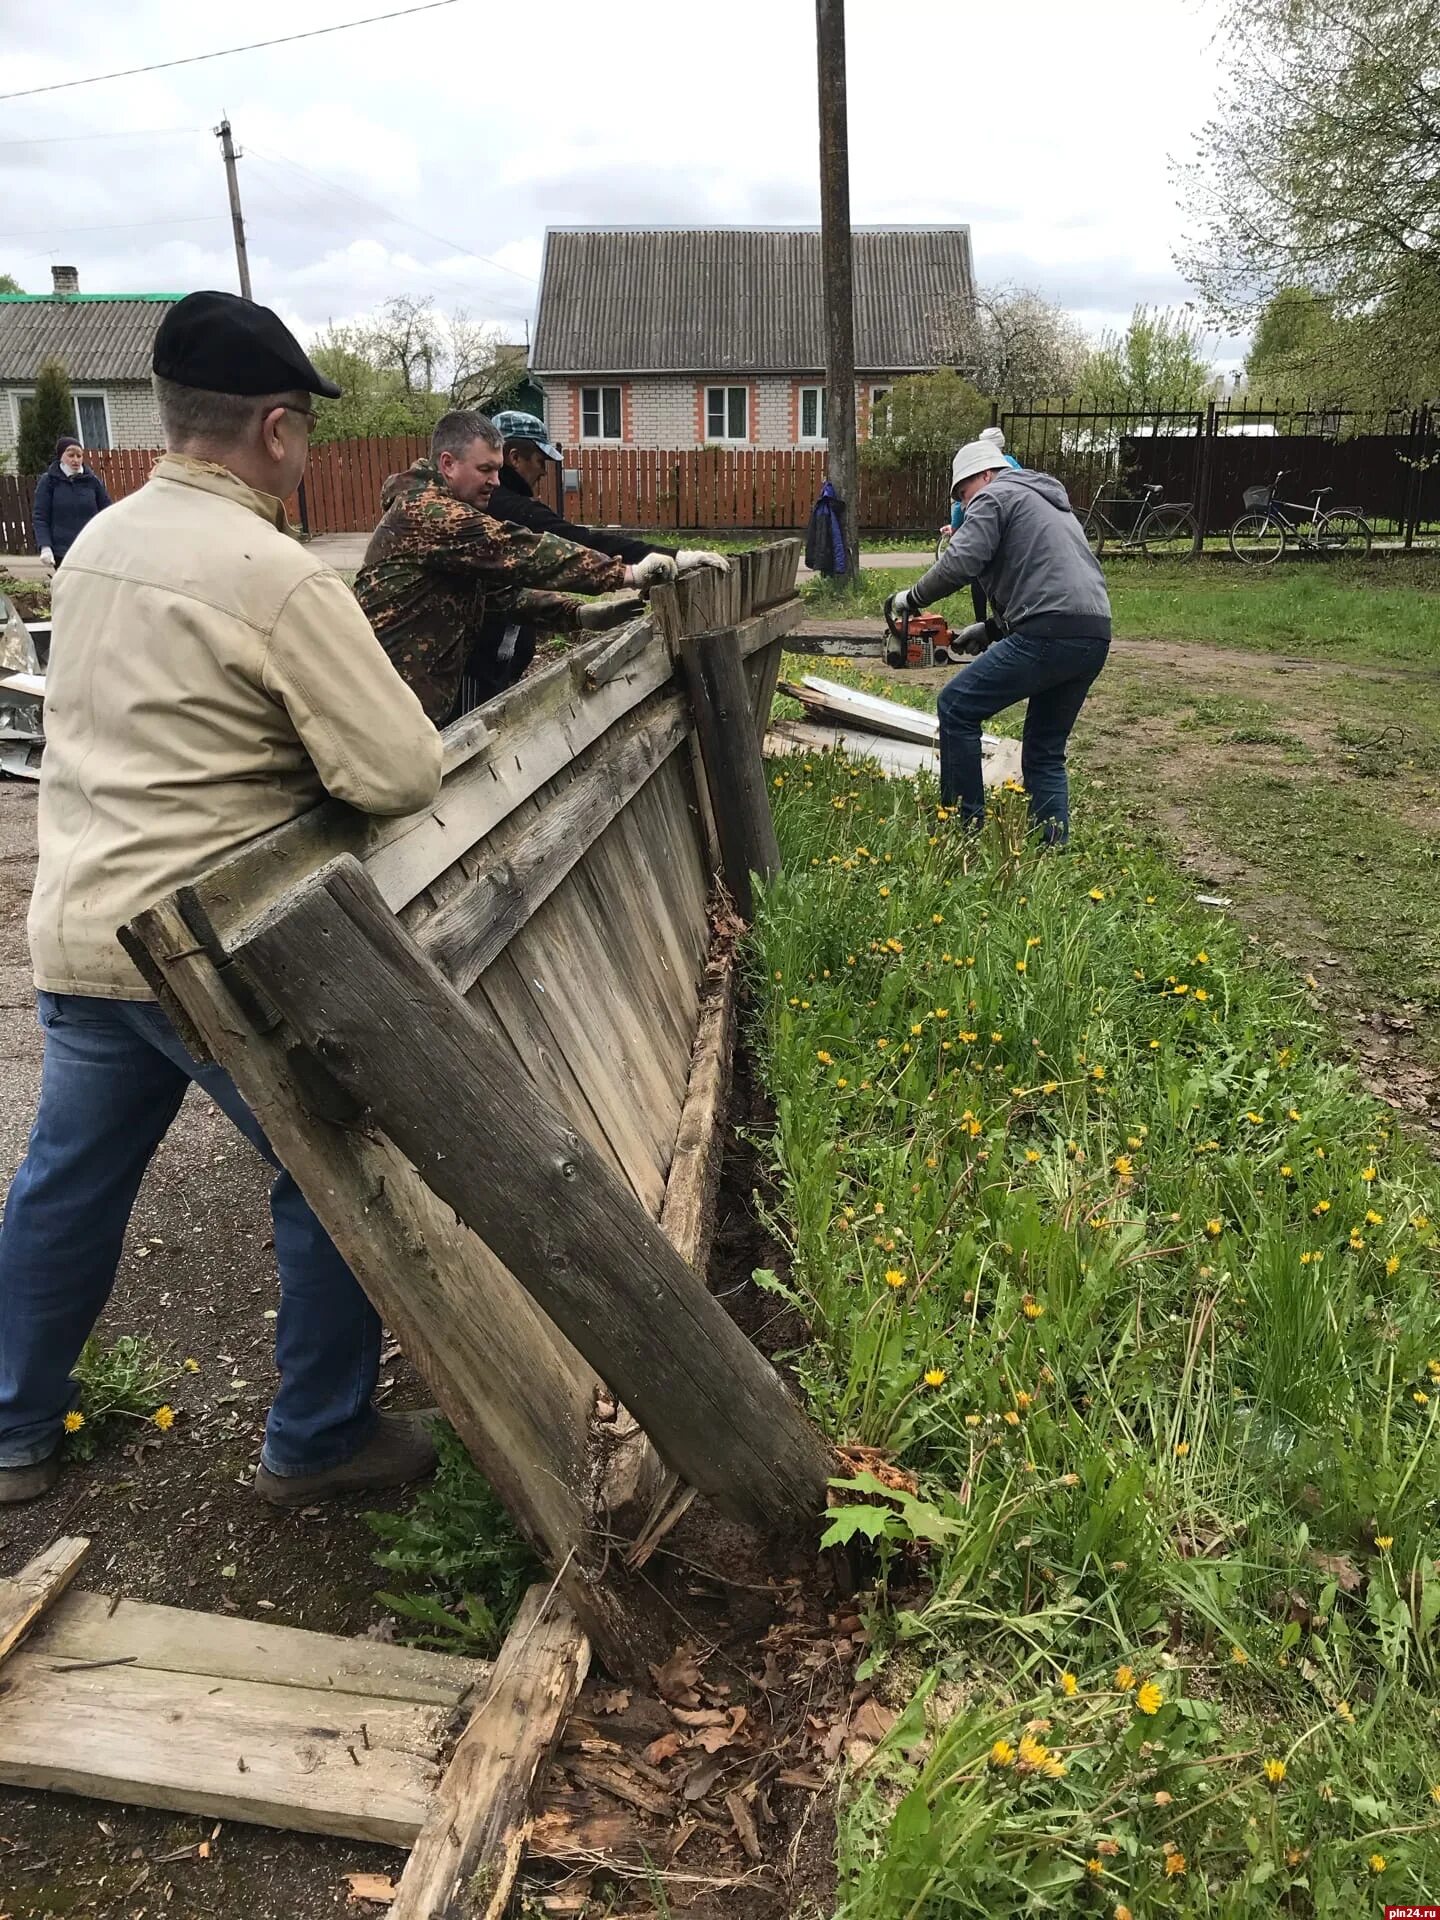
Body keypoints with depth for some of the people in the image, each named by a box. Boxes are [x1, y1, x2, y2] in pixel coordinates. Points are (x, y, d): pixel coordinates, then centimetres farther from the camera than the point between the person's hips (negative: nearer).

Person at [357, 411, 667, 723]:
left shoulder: (454, 511, 16)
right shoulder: (425, 509, -16)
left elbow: (502, 588, 10)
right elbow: (515, 552, -23)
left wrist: (580, 613, -6)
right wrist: (626, 574, -23)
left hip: (428, 682, 10)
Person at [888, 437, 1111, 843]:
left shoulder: (994, 496, 5)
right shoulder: (1052, 503, 33)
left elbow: (959, 564, -9)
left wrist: (911, 598, 5)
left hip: (1049, 634, -9)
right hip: (1094, 637, 9)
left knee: (957, 706, 4)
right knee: (1046, 754, 15)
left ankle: (965, 824, 6)